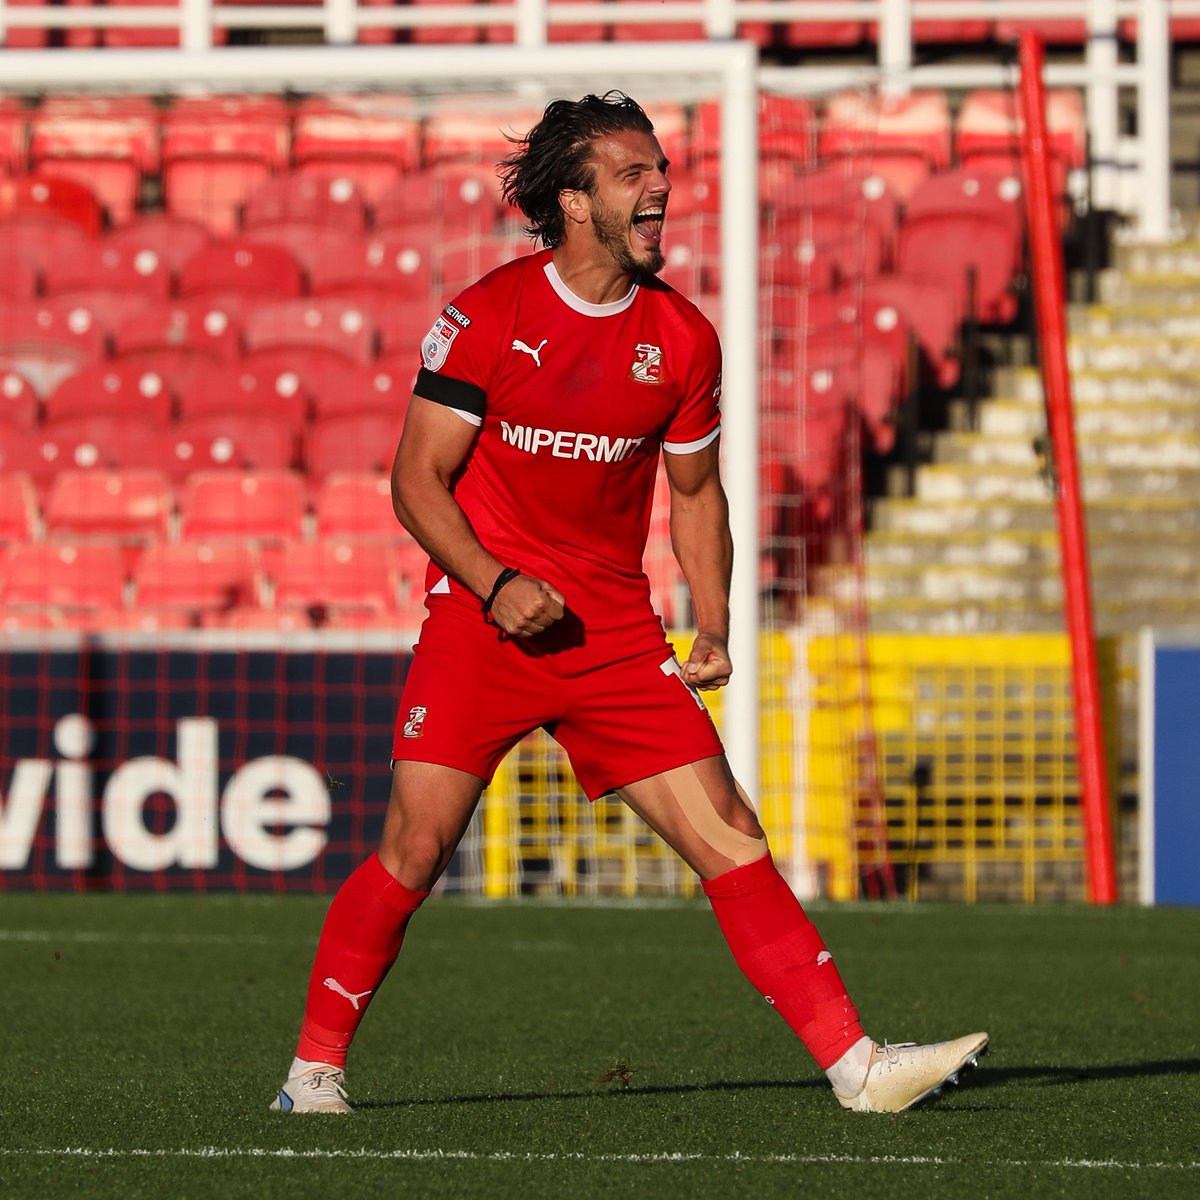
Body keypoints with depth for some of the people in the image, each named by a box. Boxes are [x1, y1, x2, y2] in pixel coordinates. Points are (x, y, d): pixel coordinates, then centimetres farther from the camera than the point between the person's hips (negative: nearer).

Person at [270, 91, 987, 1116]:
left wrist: (714, 627, 4)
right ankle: (316, 1068, 10)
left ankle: (856, 1065, -6)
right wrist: (496, 583, -18)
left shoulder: (682, 338, 4)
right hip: (482, 623, -3)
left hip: (617, 637, 3)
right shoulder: (488, 318, -8)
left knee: (730, 838, -5)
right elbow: (417, 478, -5)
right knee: (415, 853, -7)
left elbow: (694, 492, 16)